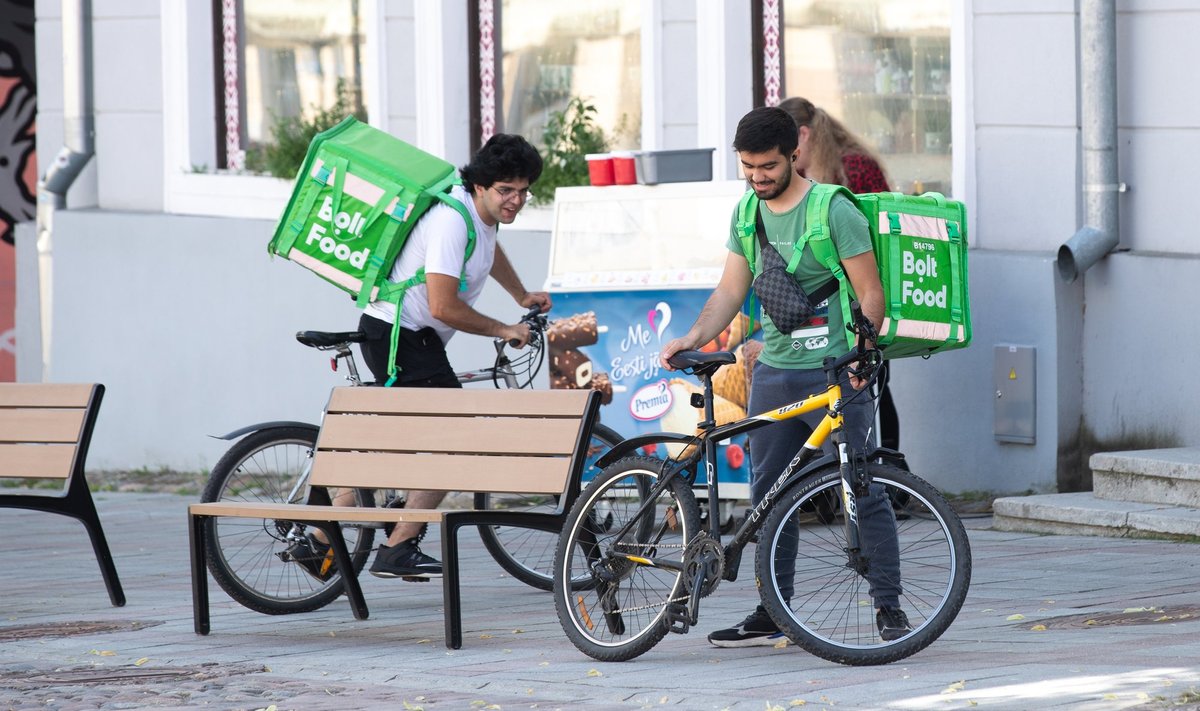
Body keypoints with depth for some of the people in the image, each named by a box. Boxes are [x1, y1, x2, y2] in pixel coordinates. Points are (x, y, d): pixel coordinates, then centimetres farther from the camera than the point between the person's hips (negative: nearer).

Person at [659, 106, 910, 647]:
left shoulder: (833, 211, -9)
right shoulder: (748, 214, 10)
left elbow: (870, 293, -9)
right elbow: (731, 290, 9)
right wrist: (693, 338, -7)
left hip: (833, 375, -6)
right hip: (774, 373, 7)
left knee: (864, 494, -6)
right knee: (767, 496, 9)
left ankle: (889, 608, 0)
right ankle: (773, 615, 17)